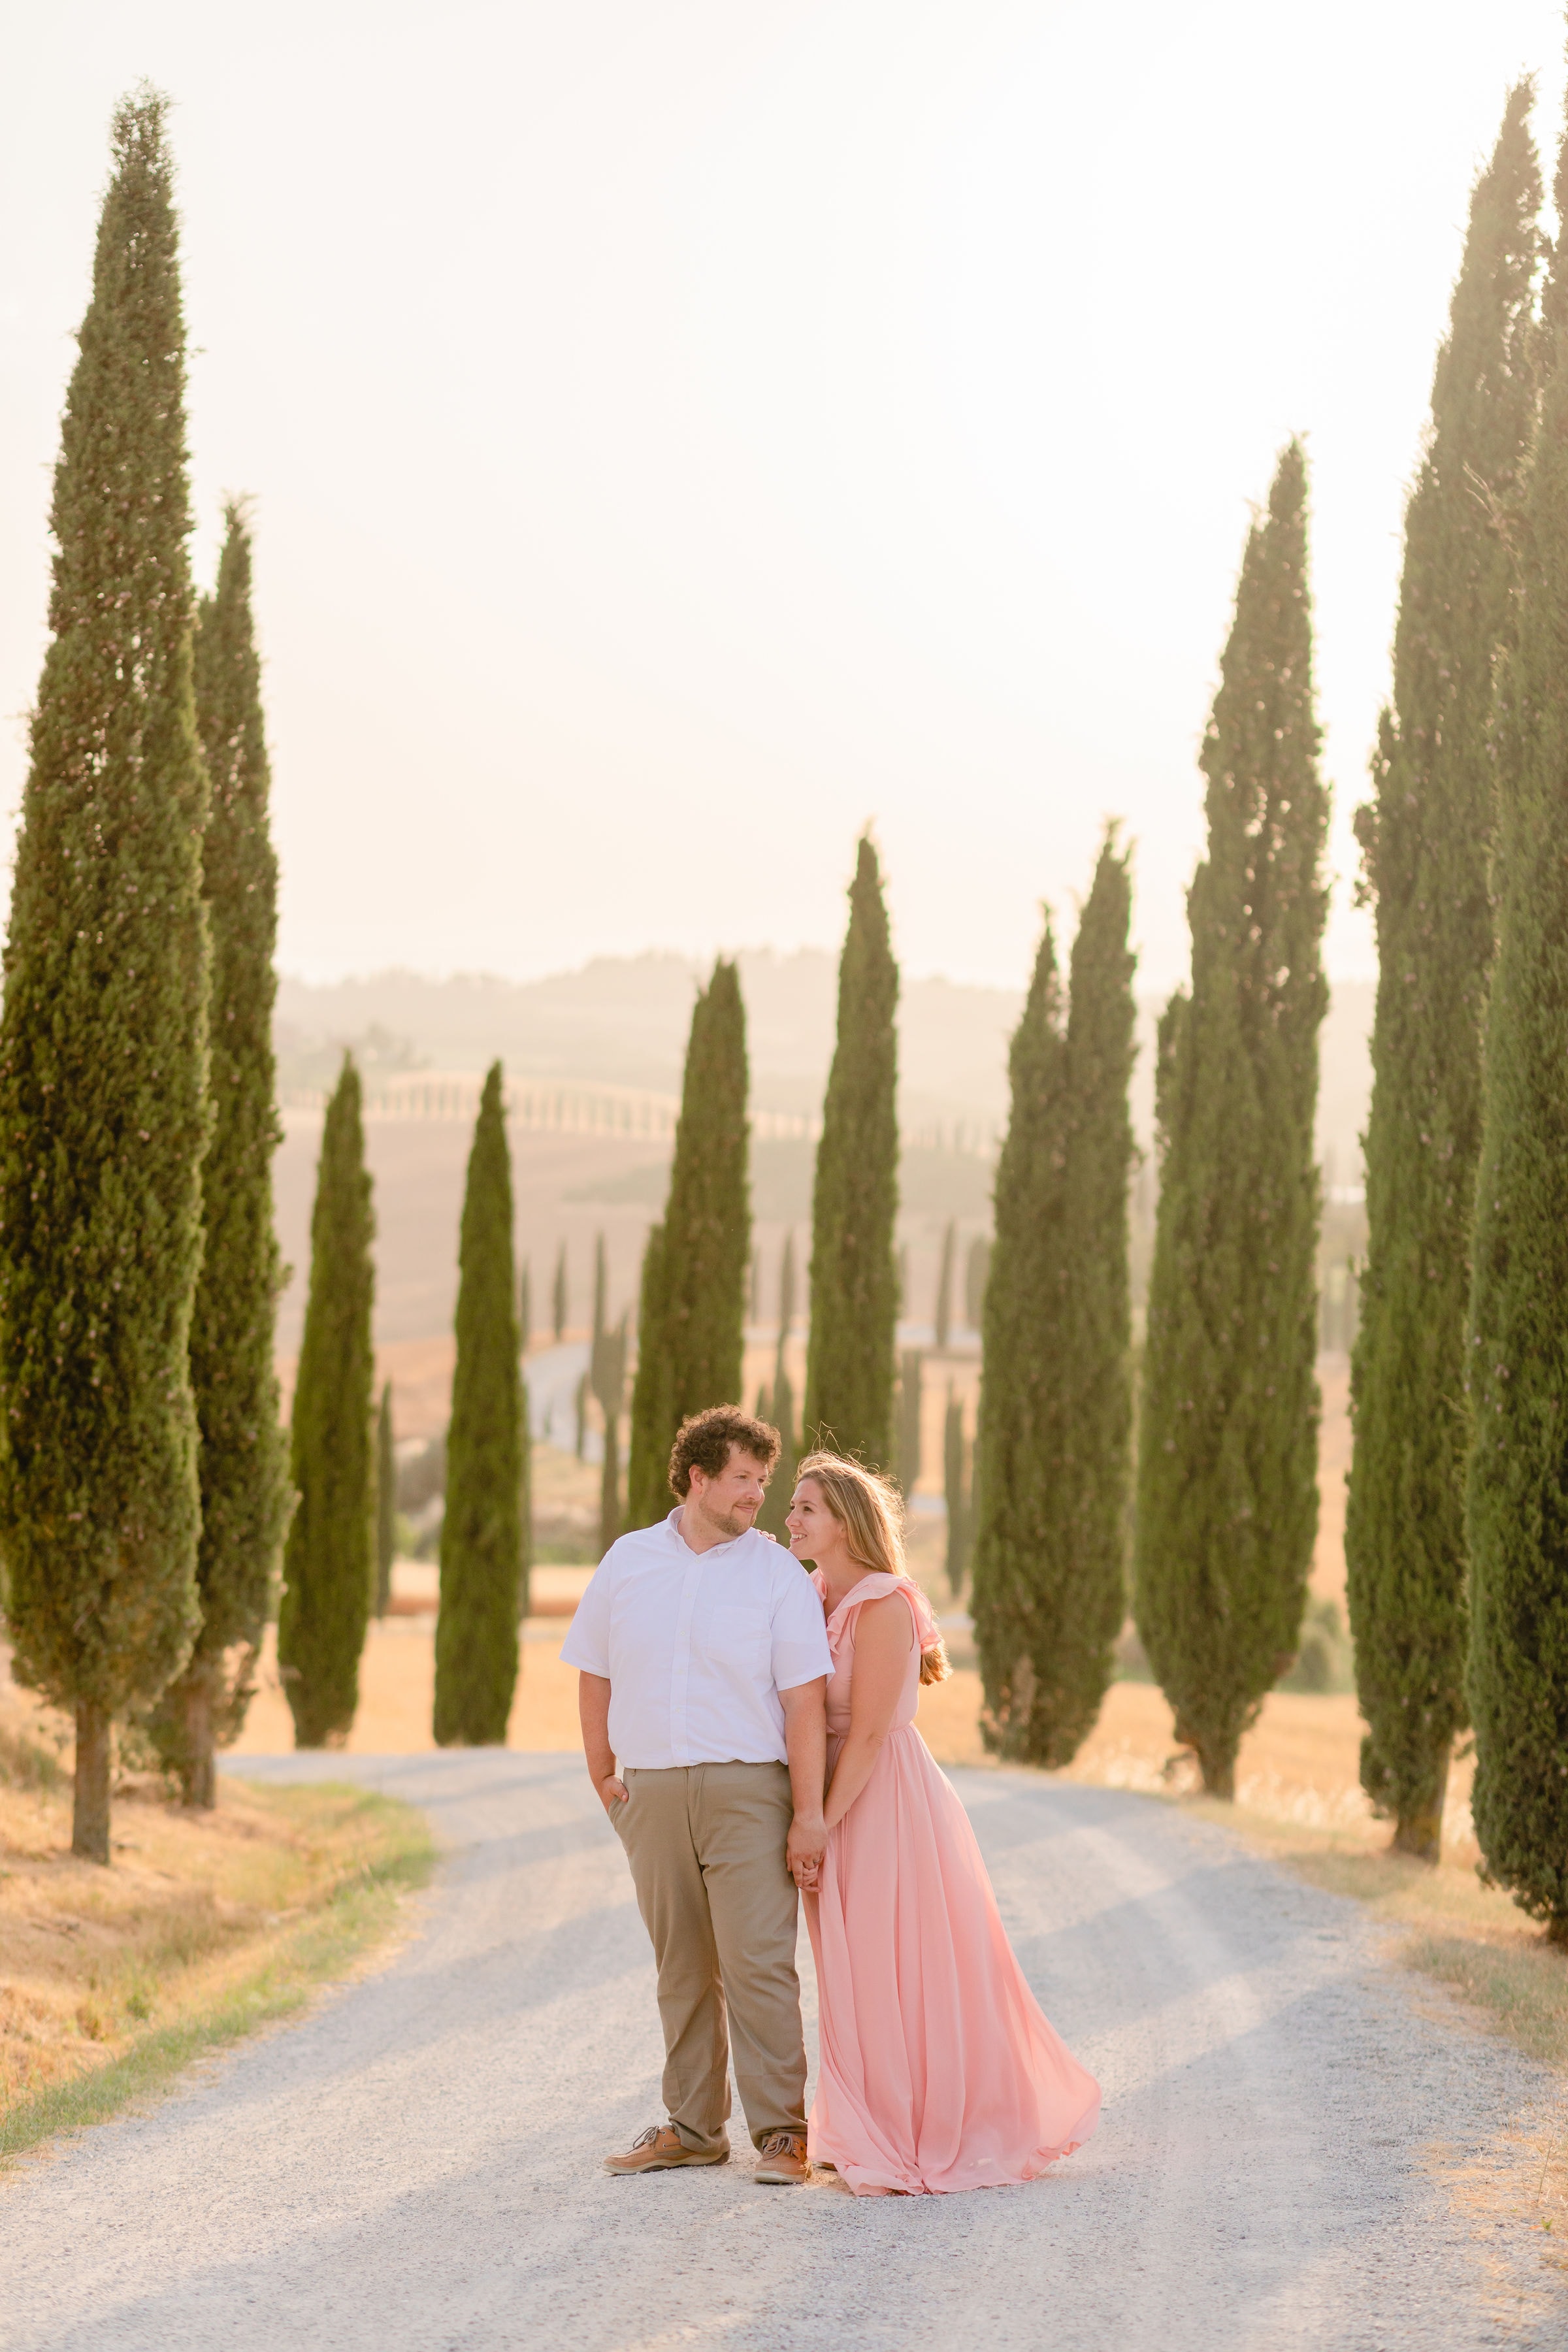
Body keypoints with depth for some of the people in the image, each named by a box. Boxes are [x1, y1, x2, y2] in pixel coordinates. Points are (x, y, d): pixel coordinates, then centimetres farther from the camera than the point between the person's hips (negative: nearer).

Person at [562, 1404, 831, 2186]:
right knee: (682, 1968, 10)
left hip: (747, 1791, -3)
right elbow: (594, 1676, 16)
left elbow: (805, 1701, -6)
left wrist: (809, 1814, -12)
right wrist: (604, 1778, 11)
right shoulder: (627, 1563, 9)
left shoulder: (777, 1574, -1)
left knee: (758, 1962, -9)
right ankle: (693, 2126, 19)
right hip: (652, 1793, 3)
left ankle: (781, 2130, -4)